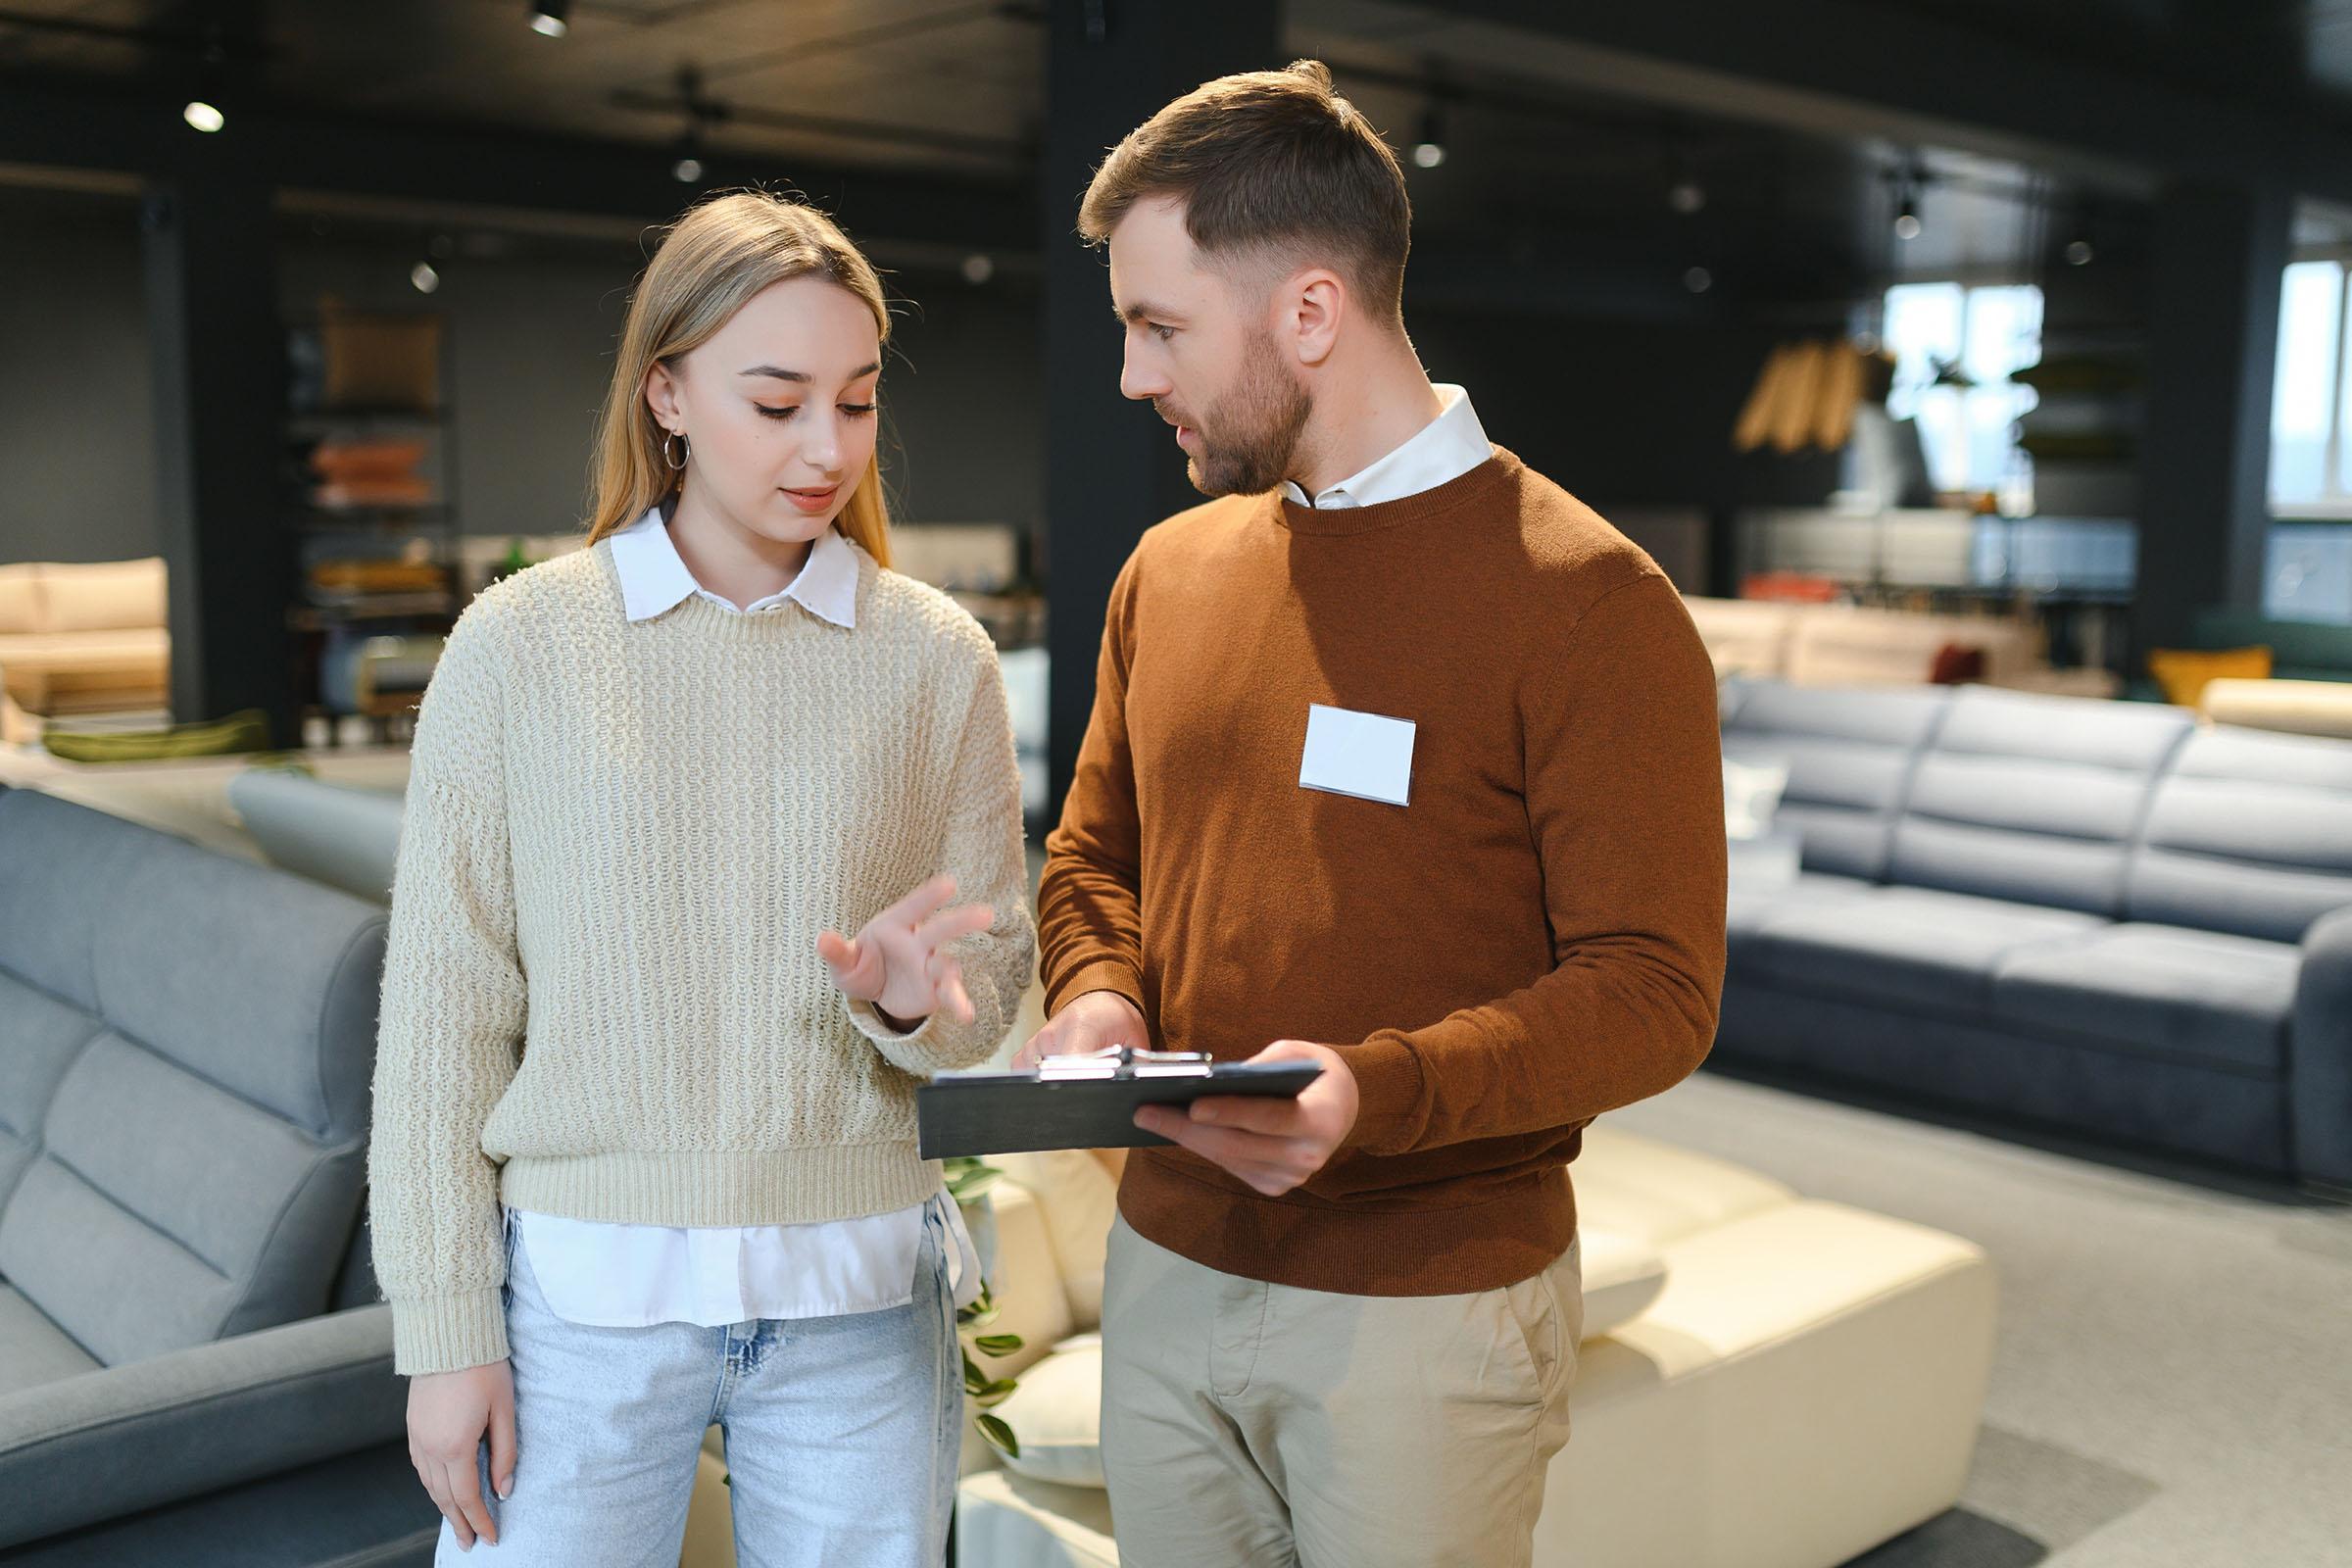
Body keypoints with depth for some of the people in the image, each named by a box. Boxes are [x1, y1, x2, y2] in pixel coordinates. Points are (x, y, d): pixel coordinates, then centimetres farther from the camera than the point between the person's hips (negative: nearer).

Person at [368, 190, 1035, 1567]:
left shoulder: (939, 657, 0)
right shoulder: (519, 647, -4)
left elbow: (992, 980, 5)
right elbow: (445, 1004, -1)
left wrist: (913, 1000, -18)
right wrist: (444, 1326, -2)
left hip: (858, 1292, 2)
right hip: (584, 1286, -1)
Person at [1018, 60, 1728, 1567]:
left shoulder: (1585, 601, -14)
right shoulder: (1170, 570, 6)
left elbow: (1655, 990, -16)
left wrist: (1379, 1090, -30)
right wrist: (1095, 994, -5)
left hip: (1427, 1312, -5)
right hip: (1167, 1272, 6)